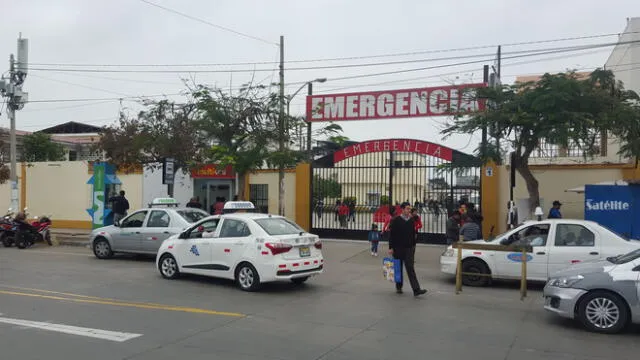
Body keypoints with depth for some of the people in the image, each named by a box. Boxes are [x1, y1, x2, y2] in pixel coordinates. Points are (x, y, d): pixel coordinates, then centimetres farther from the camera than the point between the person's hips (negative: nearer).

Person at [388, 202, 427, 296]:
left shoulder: (412, 221, 7)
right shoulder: (396, 220, -5)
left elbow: (413, 234, 16)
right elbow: (392, 235, -6)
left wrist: (413, 246, 14)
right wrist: (391, 248, -10)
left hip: (409, 248, 2)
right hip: (398, 248, -2)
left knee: (410, 268, -6)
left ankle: (416, 290, -13)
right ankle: (398, 287, 24)